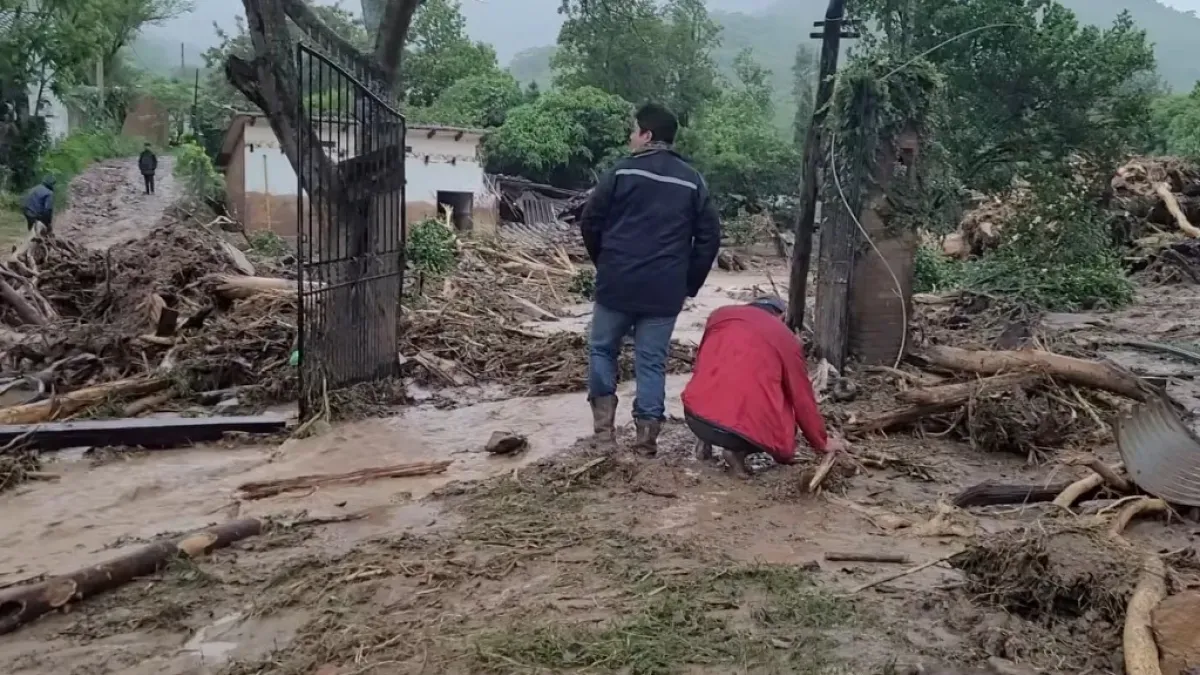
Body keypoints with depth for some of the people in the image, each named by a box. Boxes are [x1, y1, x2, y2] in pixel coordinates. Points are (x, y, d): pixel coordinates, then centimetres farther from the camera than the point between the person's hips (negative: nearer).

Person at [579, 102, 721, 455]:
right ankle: (647, 436, 6)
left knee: (602, 349, 14)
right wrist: (689, 283, 12)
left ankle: (604, 426, 7)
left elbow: (590, 221, 0)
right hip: (665, 289, 2)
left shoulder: (623, 171, -3)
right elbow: (710, 236, 6)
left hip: (617, 282, -2)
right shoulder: (693, 181, 7)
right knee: (652, 361, 7)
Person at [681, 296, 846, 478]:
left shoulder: (720, 314, 18)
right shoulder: (786, 339, 11)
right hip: (747, 427, -4)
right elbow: (802, 398, 17)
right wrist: (821, 442, 33)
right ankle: (738, 451, 2)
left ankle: (709, 440, 15)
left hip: (695, 417, 4)